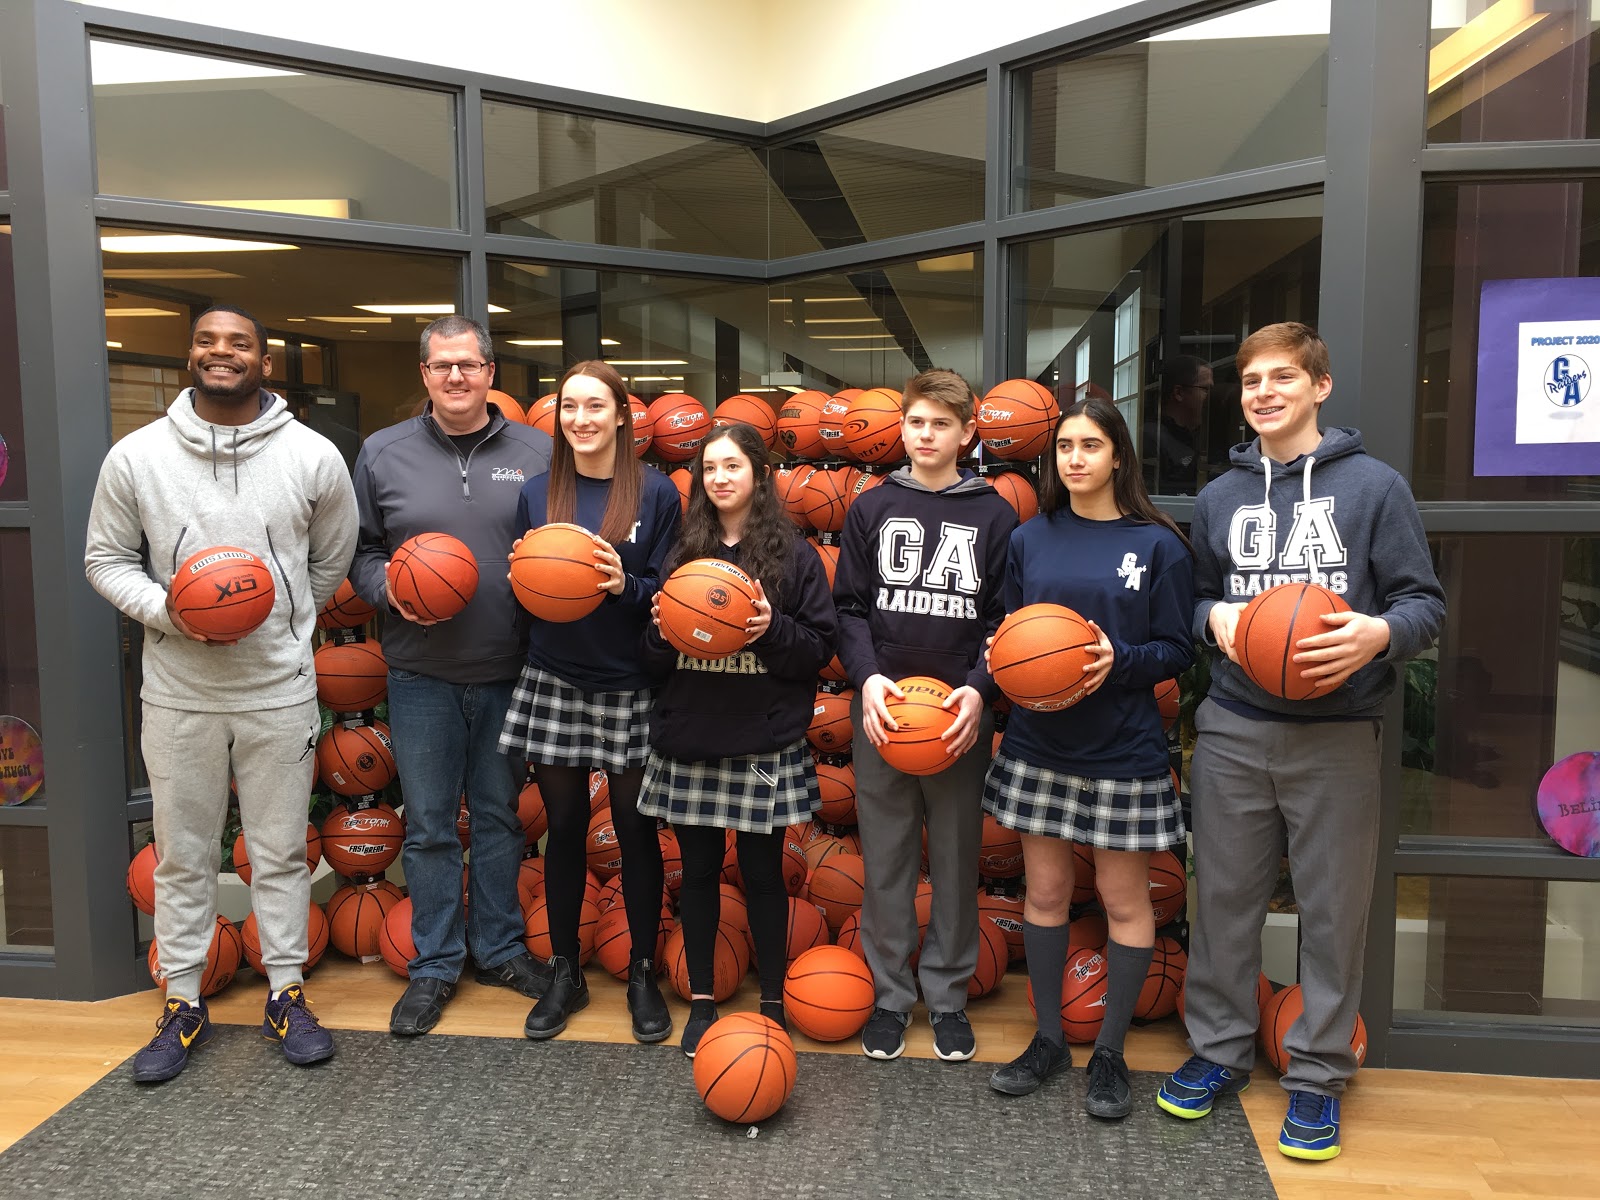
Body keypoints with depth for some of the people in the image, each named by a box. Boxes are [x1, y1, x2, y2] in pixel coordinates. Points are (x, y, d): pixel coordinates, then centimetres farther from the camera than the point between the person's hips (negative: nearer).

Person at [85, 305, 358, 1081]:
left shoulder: (313, 457, -4)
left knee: (281, 850, 10)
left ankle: (285, 994, 25)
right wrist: (165, 610, -12)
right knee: (182, 855, 12)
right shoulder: (136, 456, -3)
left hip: (280, 690, 0)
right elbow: (107, 558, 5)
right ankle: (183, 1004, 27)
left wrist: (283, 629, 10)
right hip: (178, 692, 1)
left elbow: (331, 561, 9)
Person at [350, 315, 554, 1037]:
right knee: (429, 825, 8)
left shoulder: (536, 453, 3)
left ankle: (500, 949, 31)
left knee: (499, 816, 14)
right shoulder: (383, 454, 3)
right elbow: (359, 550, 8)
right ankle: (435, 965, 24)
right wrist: (390, 591, -11)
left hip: (509, 675, 1)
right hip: (422, 677, 0)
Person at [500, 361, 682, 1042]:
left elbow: (671, 591, -3)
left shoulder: (655, 493, -3)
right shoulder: (537, 494, 6)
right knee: (564, 828, 11)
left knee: (636, 831, 7)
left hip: (629, 687, -2)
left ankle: (643, 976, 24)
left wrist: (626, 585, -21)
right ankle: (564, 973, 27)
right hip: (553, 683, 2)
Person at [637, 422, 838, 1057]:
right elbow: (655, 652, 12)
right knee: (698, 870, 12)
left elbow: (820, 647, -2)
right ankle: (701, 1000, 27)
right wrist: (663, 632, -10)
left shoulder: (793, 555, -1)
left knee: (762, 872, 8)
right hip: (688, 739, 3)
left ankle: (772, 1003, 25)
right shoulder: (683, 551, 8)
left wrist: (773, 630, -19)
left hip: (764, 745, -3)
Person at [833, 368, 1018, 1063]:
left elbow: (1007, 619, 1)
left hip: (961, 715, 0)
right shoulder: (871, 510, 6)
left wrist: (979, 690, -13)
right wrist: (868, 676, -12)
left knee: (957, 861, 9)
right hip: (880, 711, 1)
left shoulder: (994, 516, 3)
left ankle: (948, 995, 25)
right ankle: (890, 994, 23)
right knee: (885, 861, 8)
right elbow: (849, 606, 4)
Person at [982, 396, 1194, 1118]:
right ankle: (1049, 1039, 27)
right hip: (1037, 742, 3)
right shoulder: (1030, 539, 6)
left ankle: (1109, 1052, 23)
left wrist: (1118, 660, -20)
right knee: (1044, 892, 11)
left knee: (1124, 900, 7)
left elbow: (1177, 649, -3)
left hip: (1122, 751, -3)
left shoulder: (1158, 544, -4)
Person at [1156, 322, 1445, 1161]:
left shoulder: (1373, 485, -1)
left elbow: (1424, 602, -1)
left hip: (1337, 735, -3)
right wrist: (1213, 619, -5)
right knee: (1224, 898, 11)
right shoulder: (1219, 496, 9)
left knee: (1333, 910, 7)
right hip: (1233, 729, 3)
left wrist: (1380, 633, -21)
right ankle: (1219, 1049, 28)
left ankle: (1318, 1072, 23)